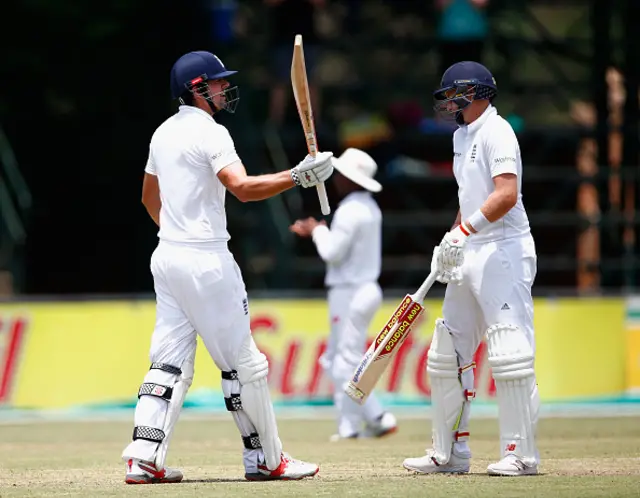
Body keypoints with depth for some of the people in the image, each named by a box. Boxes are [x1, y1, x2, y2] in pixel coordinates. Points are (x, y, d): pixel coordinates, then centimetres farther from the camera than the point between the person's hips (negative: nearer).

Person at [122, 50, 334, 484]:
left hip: (167, 255, 9)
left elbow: (149, 197, 25)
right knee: (242, 362, 0)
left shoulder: (164, 134, 14)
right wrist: (298, 176, -30)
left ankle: (144, 459, -4)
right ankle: (266, 460, 6)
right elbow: (243, 188, -27)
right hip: (206, 261, -9)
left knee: (170, 362, 6)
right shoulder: (209, 133, -13)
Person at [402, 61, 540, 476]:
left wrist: (465, 230, -28)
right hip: (469, 255, 10)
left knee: (509, 355, -12)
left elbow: (507, 194, -23)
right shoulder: (463, 136, 18)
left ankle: (522, 453, -9)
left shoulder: (496, 131, -11)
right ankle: (450, 453, 16)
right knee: (446, 355, 10)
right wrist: (449, 244, 16)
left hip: (503, 251, -10)